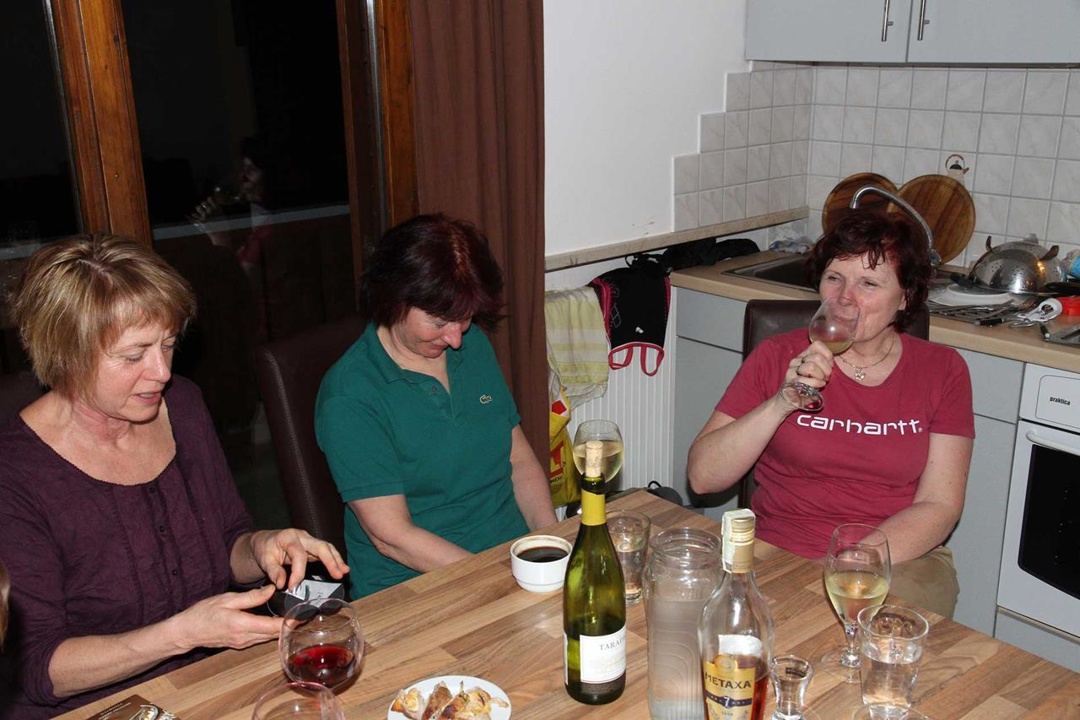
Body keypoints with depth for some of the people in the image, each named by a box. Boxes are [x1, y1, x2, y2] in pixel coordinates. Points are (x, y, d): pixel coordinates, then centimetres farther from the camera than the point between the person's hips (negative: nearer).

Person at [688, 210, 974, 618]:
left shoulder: (942, 370, 4)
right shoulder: (779, 356, 2)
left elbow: (939, 507, -2)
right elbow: (702, 476, -5)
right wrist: (781, 403, -18)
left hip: (901, 561, 0)